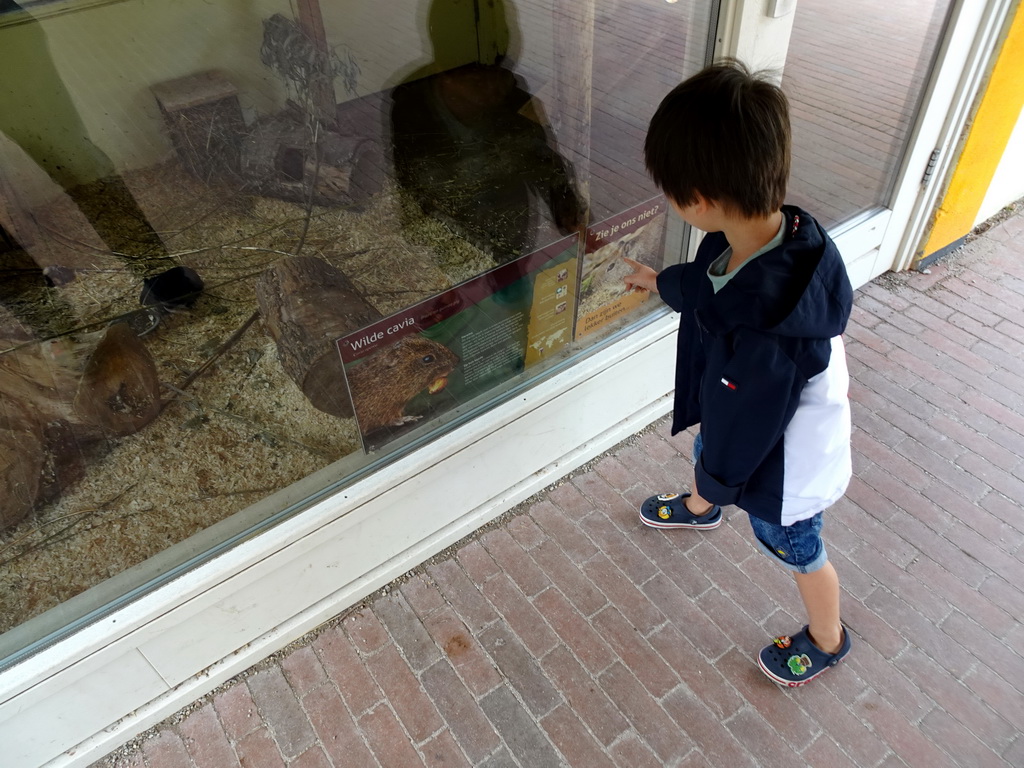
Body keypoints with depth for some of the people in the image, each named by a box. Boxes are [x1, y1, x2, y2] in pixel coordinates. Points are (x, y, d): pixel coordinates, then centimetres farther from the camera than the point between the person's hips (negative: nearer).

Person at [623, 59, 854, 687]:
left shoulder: (767, 332, -48)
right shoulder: (776, 233, -21)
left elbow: (742, 430, -30)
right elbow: (707, 285, 3)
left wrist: (717, 479, -9)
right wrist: (658, 280, 22)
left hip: (783, 467, -7)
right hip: (738, 417, 8)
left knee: (798, 549, 21)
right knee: (705, 452, 36)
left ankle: (828, 641, 54)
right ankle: (697, 511, 72)